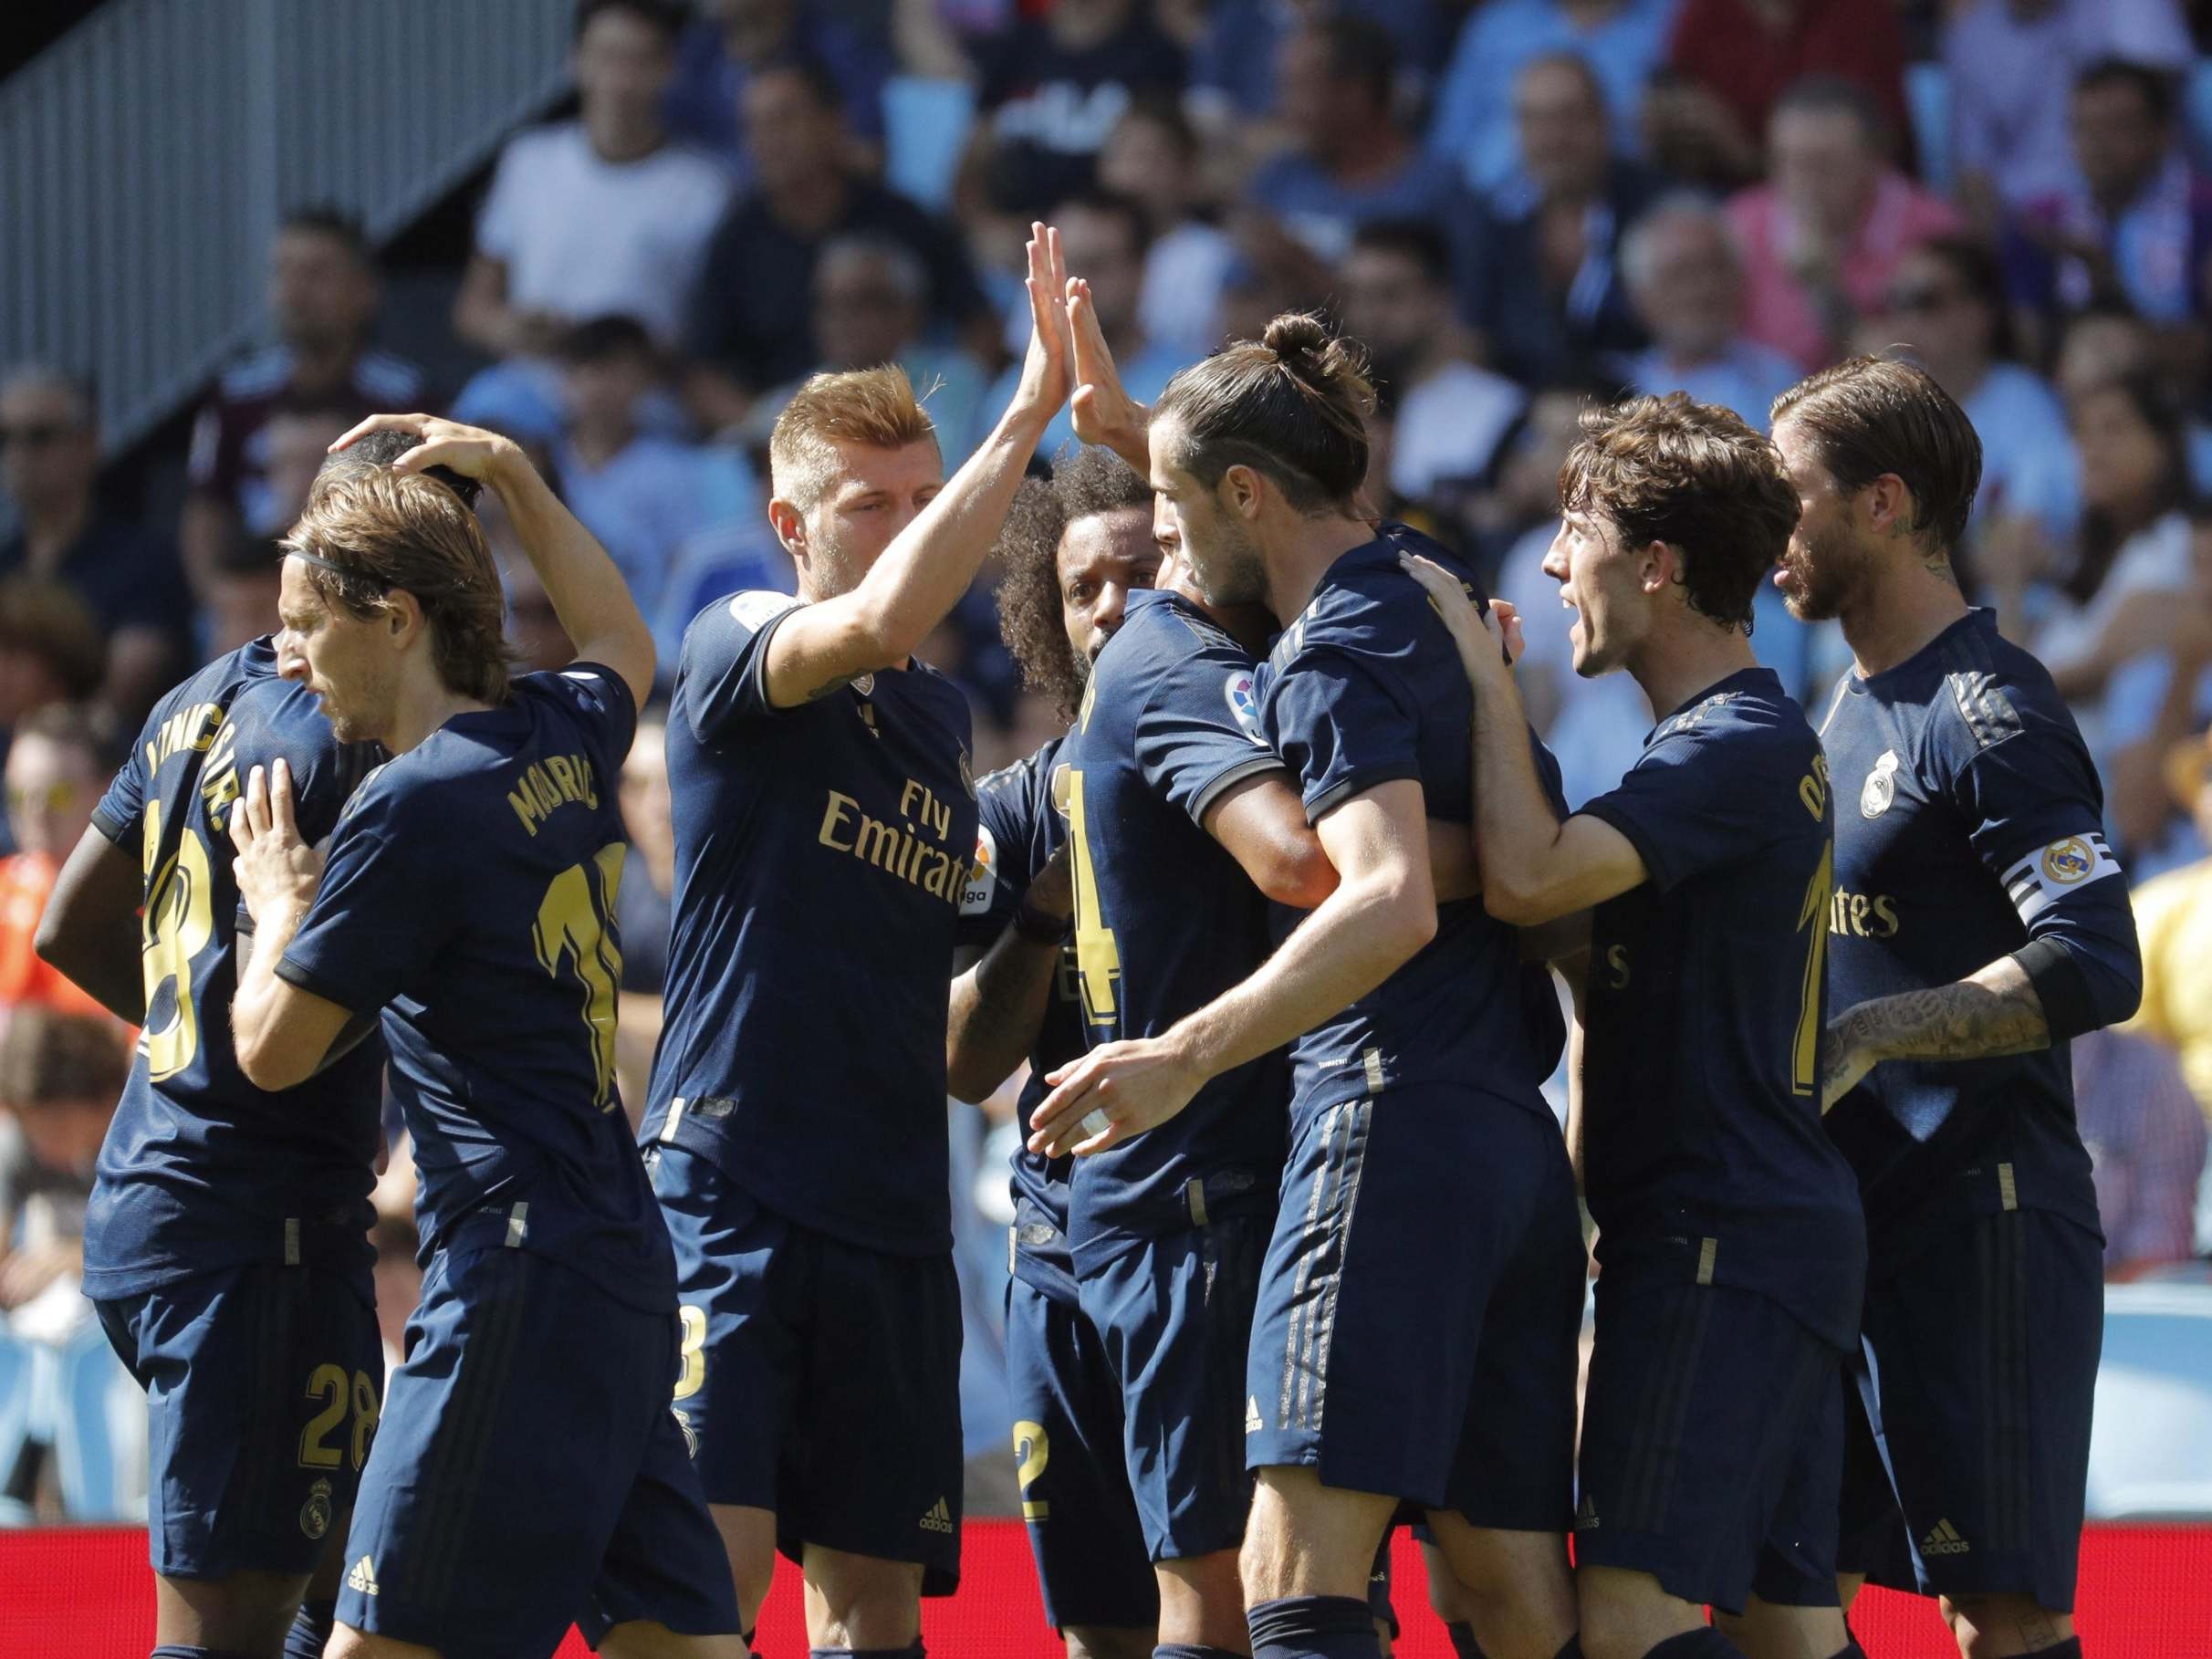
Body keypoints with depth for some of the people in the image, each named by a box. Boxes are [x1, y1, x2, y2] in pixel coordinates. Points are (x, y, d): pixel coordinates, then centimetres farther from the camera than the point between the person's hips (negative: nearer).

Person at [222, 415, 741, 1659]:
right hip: (625, 1266, 9)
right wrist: (511, 475, 40)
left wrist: (278, 903, 14)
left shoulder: (416, 807, -12)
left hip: (519, 1286, -9)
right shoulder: (565, 739, 12)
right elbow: (625, 645, 39)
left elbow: (275, 1051, -4)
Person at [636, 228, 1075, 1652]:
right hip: (729, 1181, -7)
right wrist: (1030, 411, -24)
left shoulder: (944, 718, 18)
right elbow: (879, 619, -25)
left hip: (894, 1213, 7)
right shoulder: (737, 649, -3)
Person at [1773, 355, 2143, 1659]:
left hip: (1979, 1216, -9)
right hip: (1854, 1212, 9)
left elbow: (2097, 964, -23)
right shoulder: (1853, 708, 17)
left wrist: (1857, 1041, -21)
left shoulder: (1988, 710, -13)